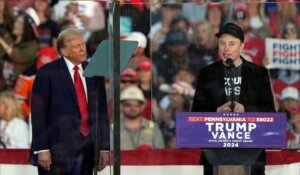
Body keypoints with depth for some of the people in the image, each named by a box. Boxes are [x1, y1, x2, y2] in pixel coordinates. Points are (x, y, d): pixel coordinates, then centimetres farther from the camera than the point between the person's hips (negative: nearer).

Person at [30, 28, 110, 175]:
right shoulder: (47, 73, -3)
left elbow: (102, 112, 14)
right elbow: (38, 113, -6)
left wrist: (104, 147, 8)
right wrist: (41, 149, -13)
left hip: (87, 151, 5)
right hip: (57, 152, -5)